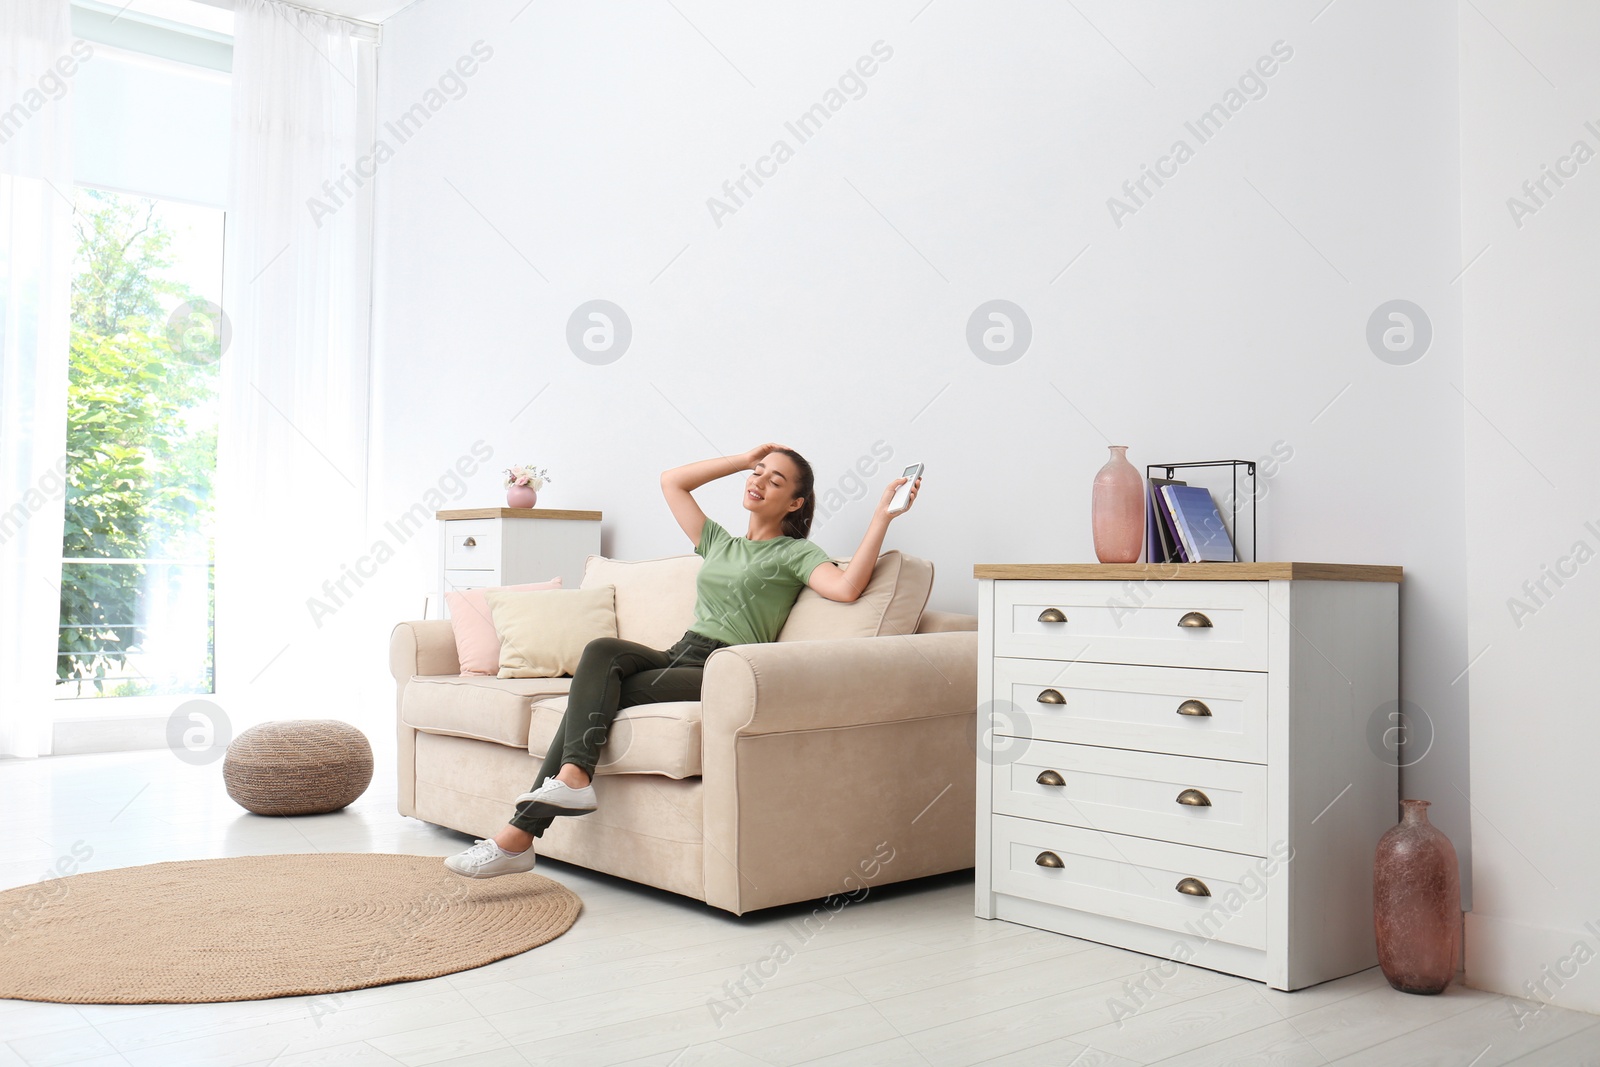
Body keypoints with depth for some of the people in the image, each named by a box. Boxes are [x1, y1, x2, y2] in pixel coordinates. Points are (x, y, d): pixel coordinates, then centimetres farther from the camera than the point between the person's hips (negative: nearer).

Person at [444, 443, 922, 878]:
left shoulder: (796, 552, 8)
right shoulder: (718, 542, 27)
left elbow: (846, 587, -12)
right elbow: (671, 480, 32)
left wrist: (883, 515, -13)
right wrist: (743, 460, 27)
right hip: (679, 657, 6)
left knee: (594, 690, -21)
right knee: (602, 651, -25)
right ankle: (573, 775, -35)